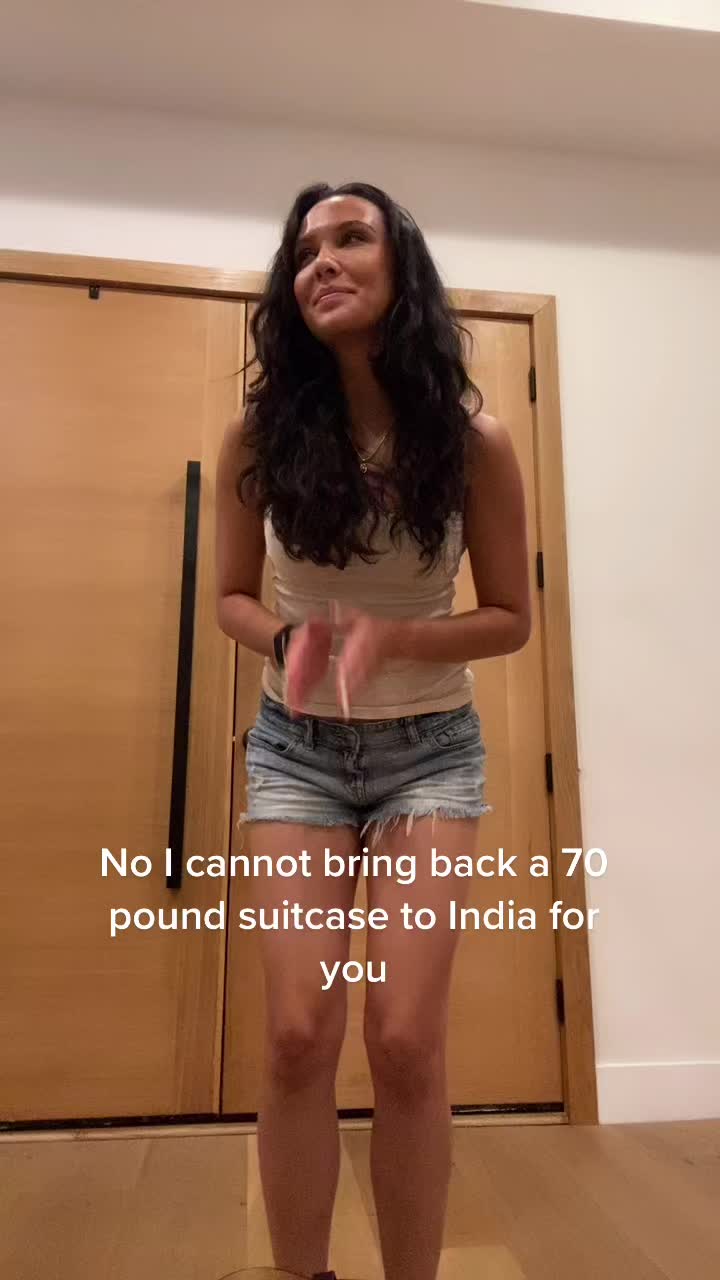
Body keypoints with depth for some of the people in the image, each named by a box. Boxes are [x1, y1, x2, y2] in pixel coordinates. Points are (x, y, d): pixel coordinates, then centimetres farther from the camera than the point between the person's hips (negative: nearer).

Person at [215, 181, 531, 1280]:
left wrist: (389, 637, -19)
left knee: (406, 1041, -4)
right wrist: (288, 640, -17)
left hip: (431, 748, 0)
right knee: (299, 1036, -3)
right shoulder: (260, 434, -6)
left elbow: (511, 617, -2)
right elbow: (233, 595, 5)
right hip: (296, 747, 1)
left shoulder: (473, 441, -9)